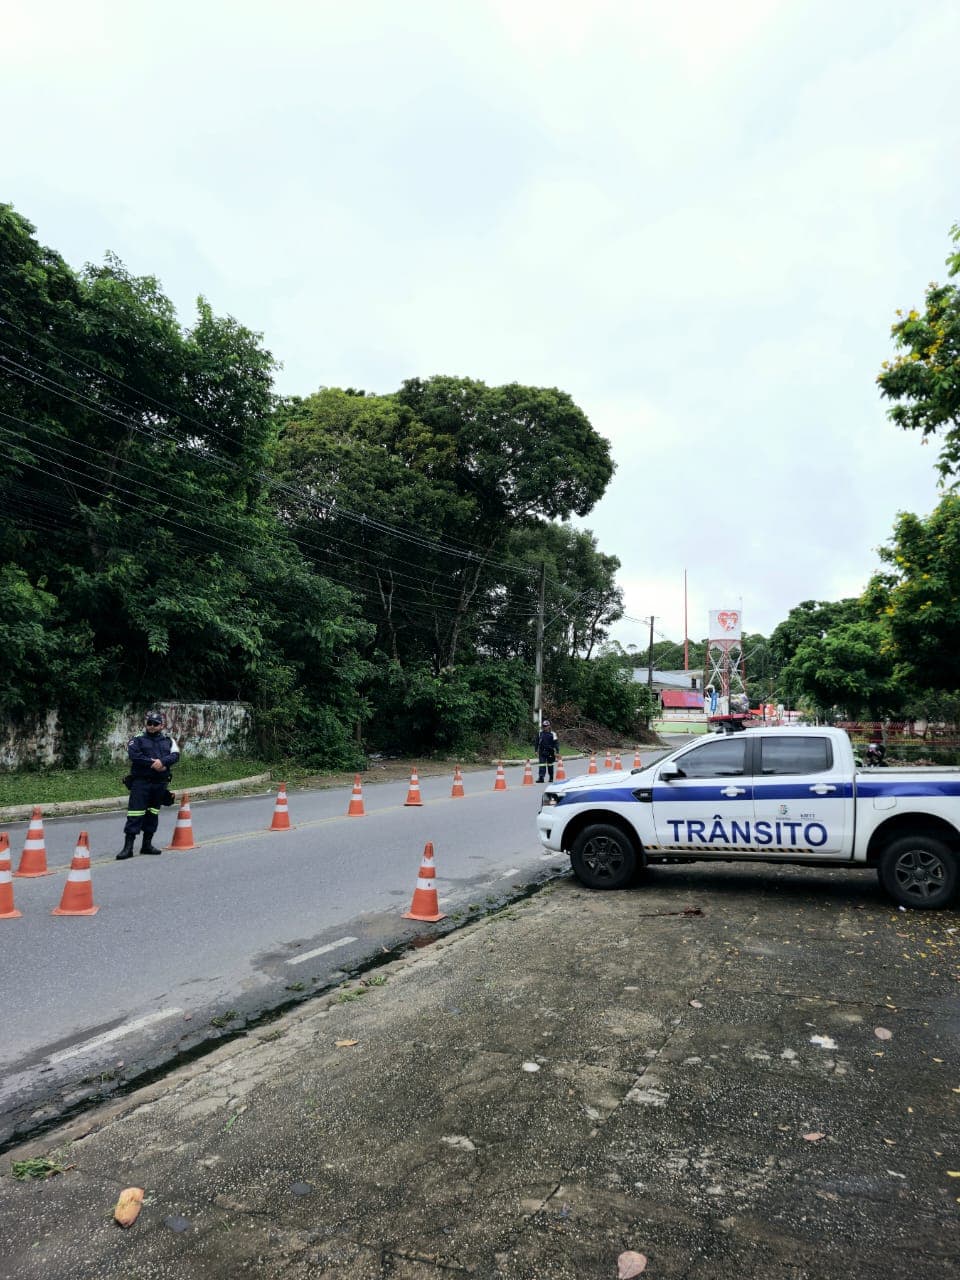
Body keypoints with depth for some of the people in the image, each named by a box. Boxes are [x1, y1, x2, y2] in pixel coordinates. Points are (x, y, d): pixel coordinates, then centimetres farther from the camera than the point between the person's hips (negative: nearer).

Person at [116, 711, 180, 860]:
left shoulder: (168, 740, 11)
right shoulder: (137, 739, 3)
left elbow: (175, 755, -3)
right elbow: (134, 755, -14)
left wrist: (162, 761, -22)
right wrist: (152, 763, -19)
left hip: (160, 782, 4)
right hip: (140, 781, -4)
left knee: (153, 813, 11)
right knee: (135, 813, -8)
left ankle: (147, 844, 22)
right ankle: (128, 846, -5)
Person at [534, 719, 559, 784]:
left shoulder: (552, 734, -3)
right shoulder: (540, 733, 6)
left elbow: (556, 743, -4)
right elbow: (536, 742, 13)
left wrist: (555, 751, -11)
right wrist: (536, 750, 9)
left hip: (550, 752, -1)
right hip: (542, 752, 2)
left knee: (550, 765, 11)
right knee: (542, 764, -8)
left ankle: (551, 778, 25)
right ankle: (541, 777, -12)